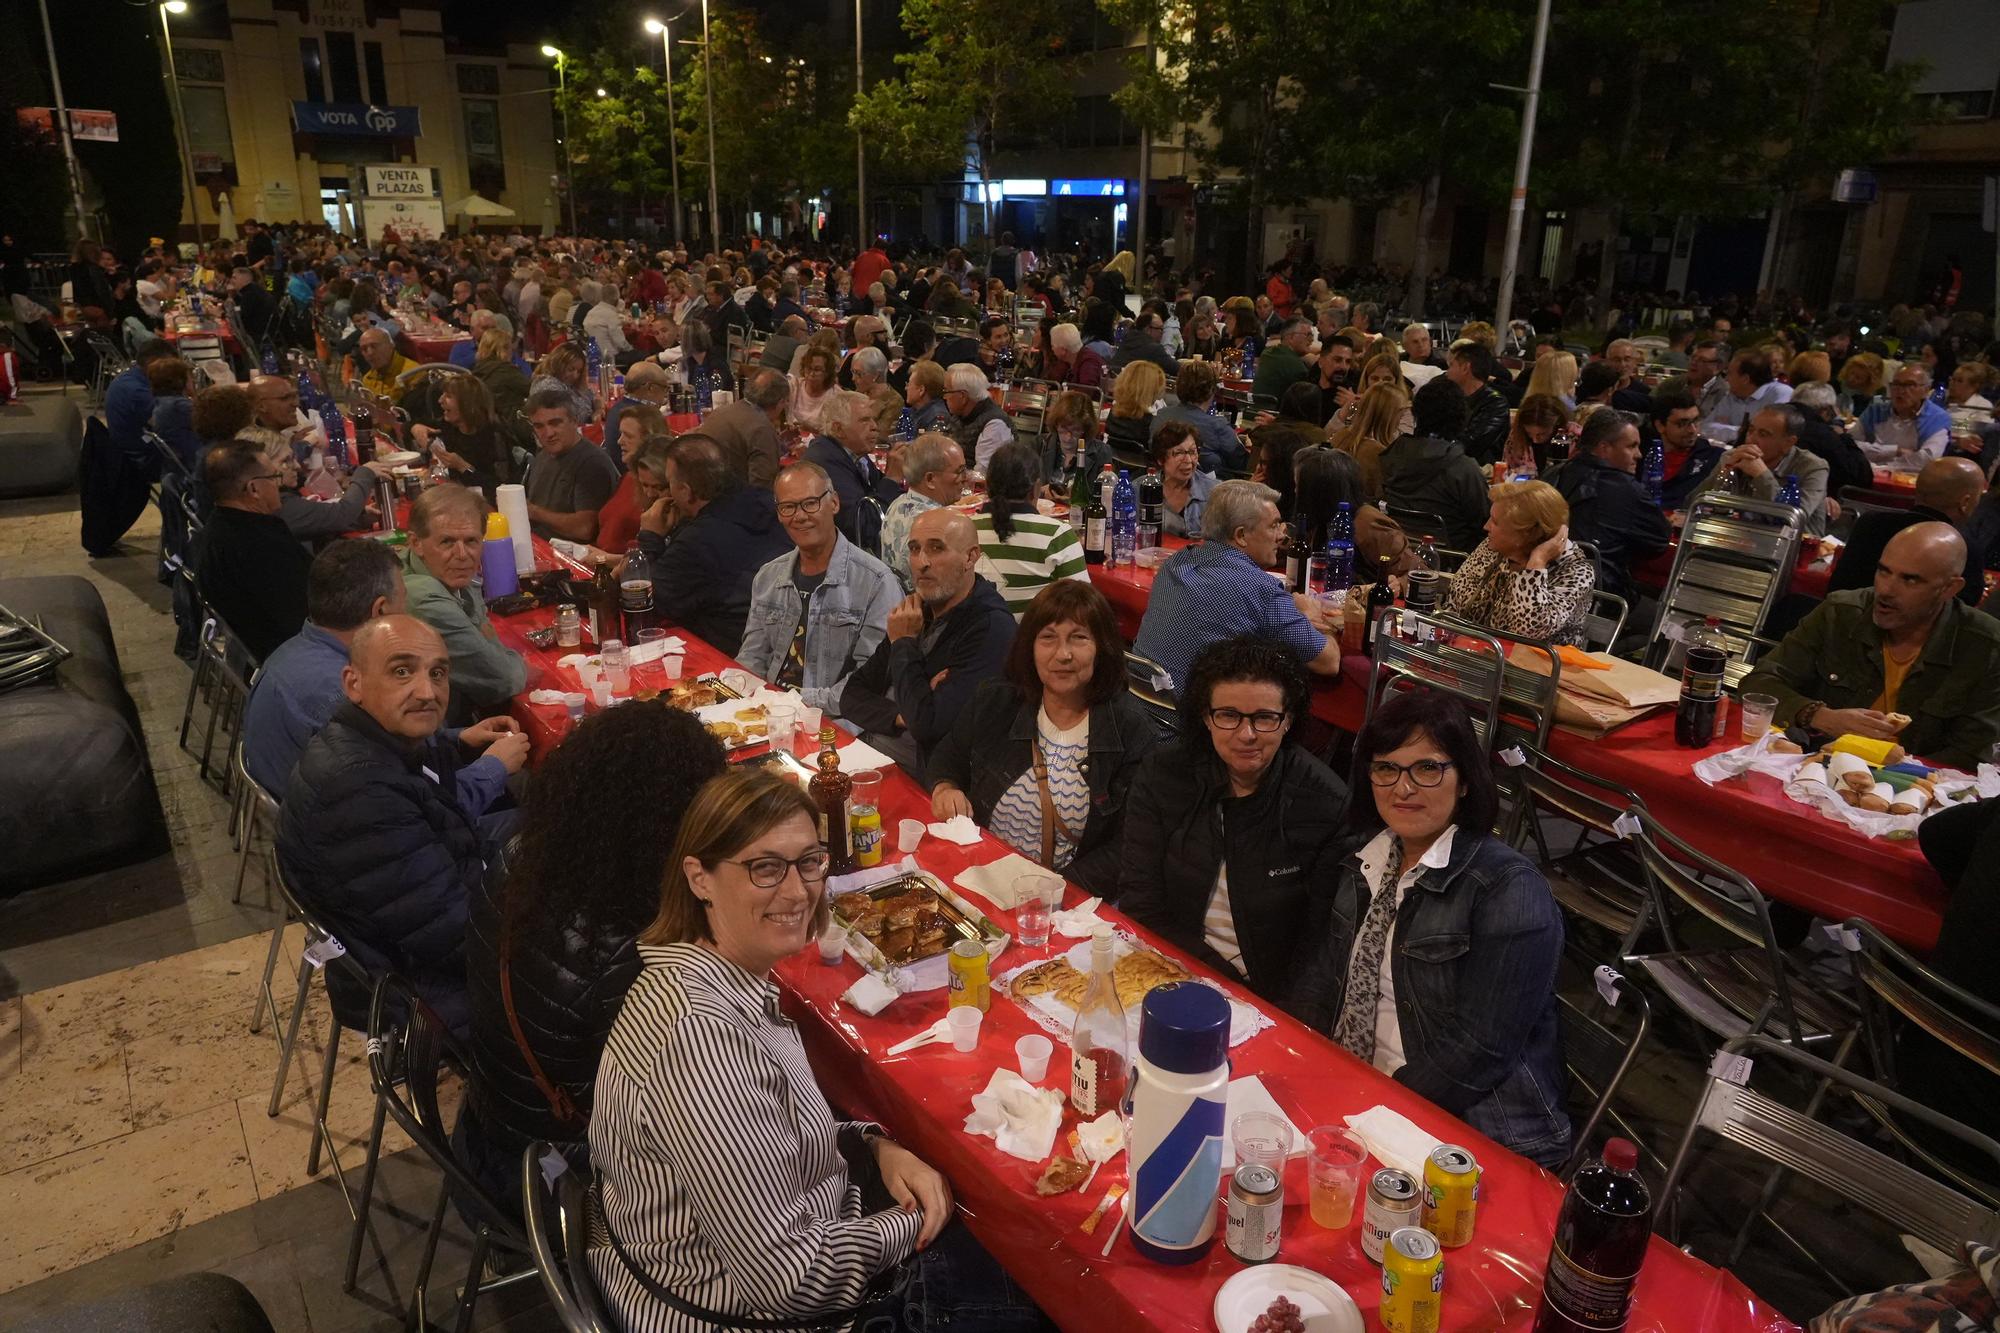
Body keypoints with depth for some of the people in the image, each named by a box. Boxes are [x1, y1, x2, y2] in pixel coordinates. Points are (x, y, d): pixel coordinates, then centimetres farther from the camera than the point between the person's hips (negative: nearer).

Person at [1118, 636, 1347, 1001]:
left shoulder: (1326, 804, -10)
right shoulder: (1162, 774, -3)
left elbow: (1319, 943, -5)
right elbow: (1140, 905, -4)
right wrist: (1223, 982, -14)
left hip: (1267, 1004, -1)